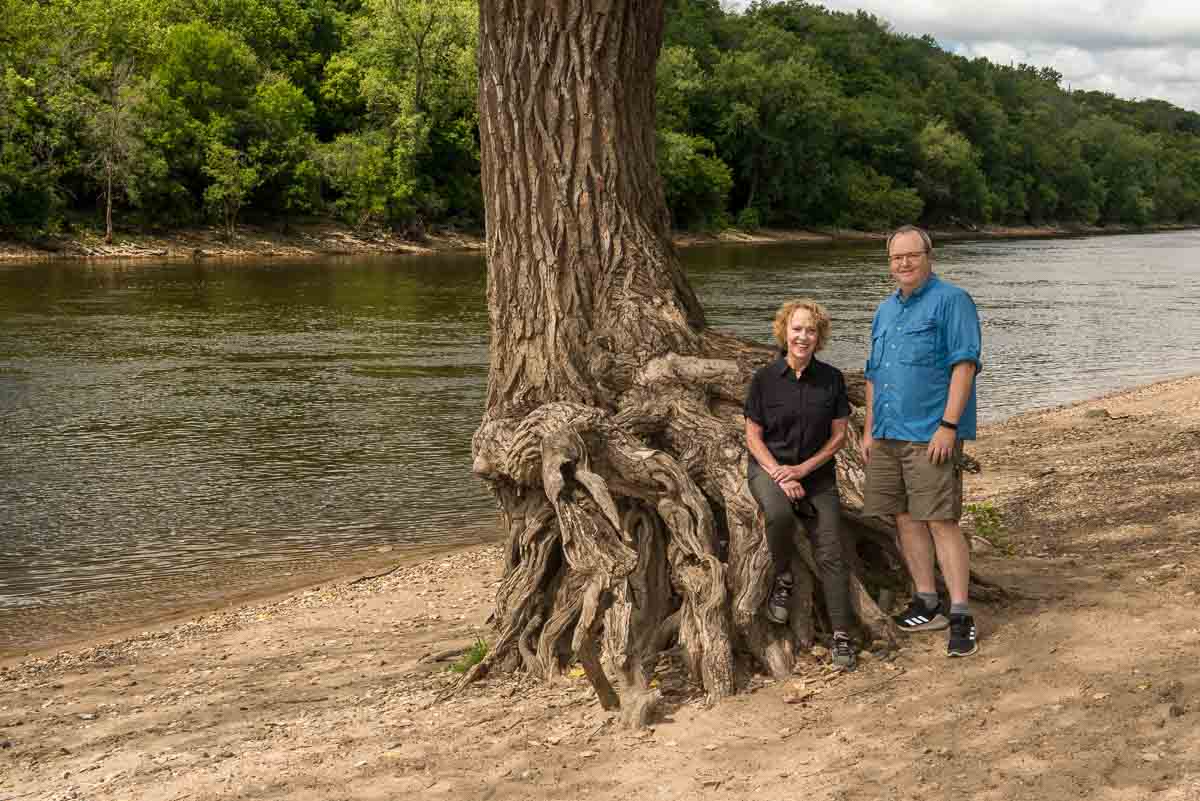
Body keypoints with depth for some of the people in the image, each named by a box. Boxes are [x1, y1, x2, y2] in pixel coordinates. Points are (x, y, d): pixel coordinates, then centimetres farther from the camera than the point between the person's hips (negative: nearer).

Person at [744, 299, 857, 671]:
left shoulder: (831, 379, -1)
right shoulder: (765, 378, -4)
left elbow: (838, 435, 1)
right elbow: (753, 436, -2)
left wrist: (802, 469, -10)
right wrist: (780, 475, -14)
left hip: (817, 472, 2)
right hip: (770, 466, -1)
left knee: (830, 553, -11)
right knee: (779, 513, -35)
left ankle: (841, 634, -6)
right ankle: (783, 577, -7)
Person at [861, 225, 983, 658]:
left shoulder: (951, 301, -5)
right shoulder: (885, 311, 18)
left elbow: (965, 365, -13)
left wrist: (948, 425, -19)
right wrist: (869, 430, 16)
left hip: (930, 436, -8)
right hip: (887, 435, 8)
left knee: (941, 522, -9)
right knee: (906, 519, 10)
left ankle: (960, 616, -6)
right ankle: (927, 605, 20)